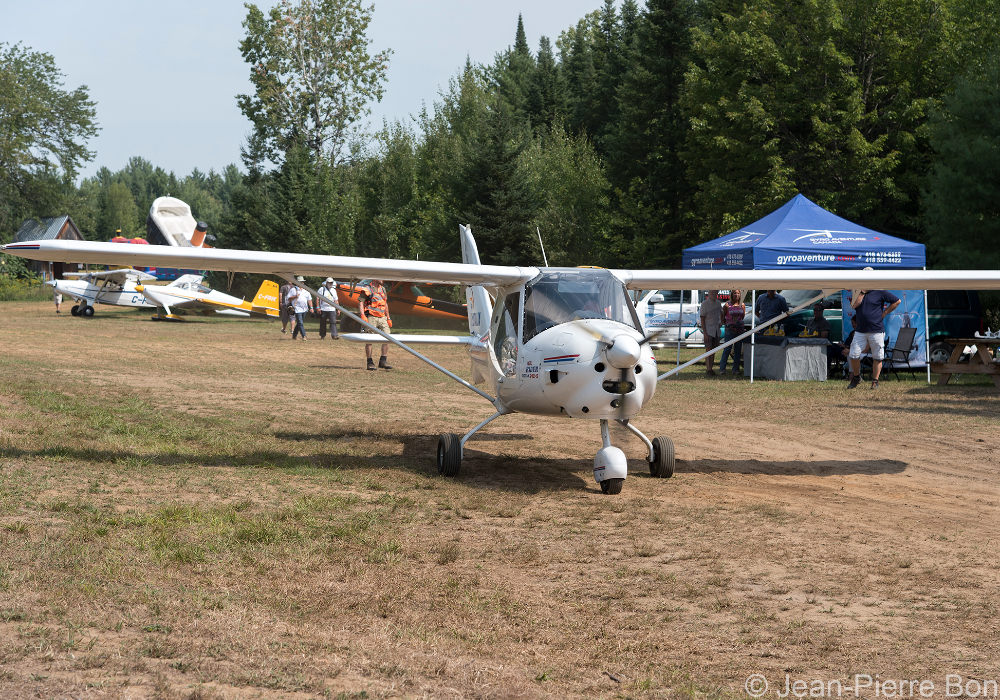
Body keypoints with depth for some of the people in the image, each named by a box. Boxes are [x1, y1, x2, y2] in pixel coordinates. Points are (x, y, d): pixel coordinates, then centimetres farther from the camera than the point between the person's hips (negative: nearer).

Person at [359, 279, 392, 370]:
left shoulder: (383, 289, 19)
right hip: (371, 317, -6)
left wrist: (388, 318, 22)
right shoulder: (367, 290, -1)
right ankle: (370, 362, 4)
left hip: (382, 318, 6)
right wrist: (362, 315, -21)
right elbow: (360, 303, -8)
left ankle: (383, 361, -1)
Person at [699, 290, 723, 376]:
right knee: (708, 350, -10)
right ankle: (708, 370, -12)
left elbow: (721, 313, 29)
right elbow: (702, 319, -10)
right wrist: (705, 333, -16)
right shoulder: (704, 304, -9)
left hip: (716, 330, 6)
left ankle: (710, 369, 12)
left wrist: (721, 322, 10)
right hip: (708, 330, -6)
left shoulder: (718, 303, 8)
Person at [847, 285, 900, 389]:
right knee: (853, 355, -2)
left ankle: (875, 381, 10)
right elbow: (854, 305, -10)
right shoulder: (856, 292, 9)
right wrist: (862, 292, -10)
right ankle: (856, 377, 18)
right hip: (860, 331, 3)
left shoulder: (879, 292, -2)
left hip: (876, 331, -3)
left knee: (877, 357, 0)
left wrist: (884, 313, -1)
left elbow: (897, 301, 2)